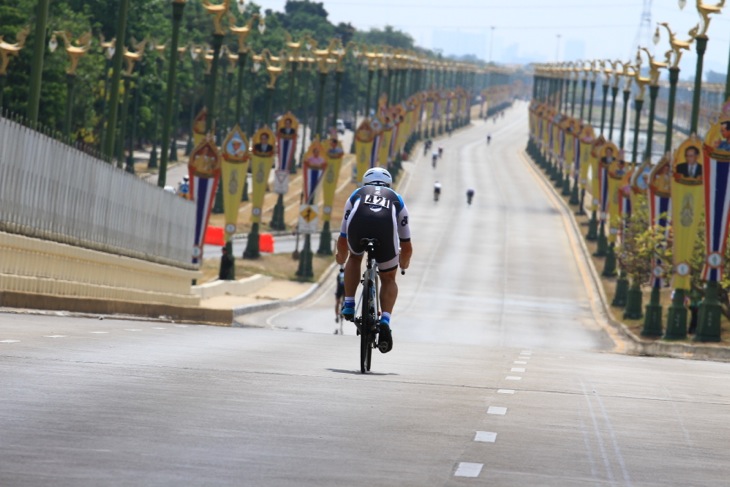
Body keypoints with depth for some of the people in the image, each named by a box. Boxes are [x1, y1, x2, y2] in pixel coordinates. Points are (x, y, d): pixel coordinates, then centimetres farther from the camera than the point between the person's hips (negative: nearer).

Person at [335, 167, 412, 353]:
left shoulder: (357, 195, 39)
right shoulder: (396, 199, 39)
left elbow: (342, 241, 45)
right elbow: (406, 247, 43)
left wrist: (341, 258, 66)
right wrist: (403, 264, 64)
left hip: (357, 226, 0)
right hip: (385, 229, 0)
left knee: (355, 258, 36)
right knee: (388, 279, 22)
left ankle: (349, 305, 25)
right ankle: (385, 321, 1)